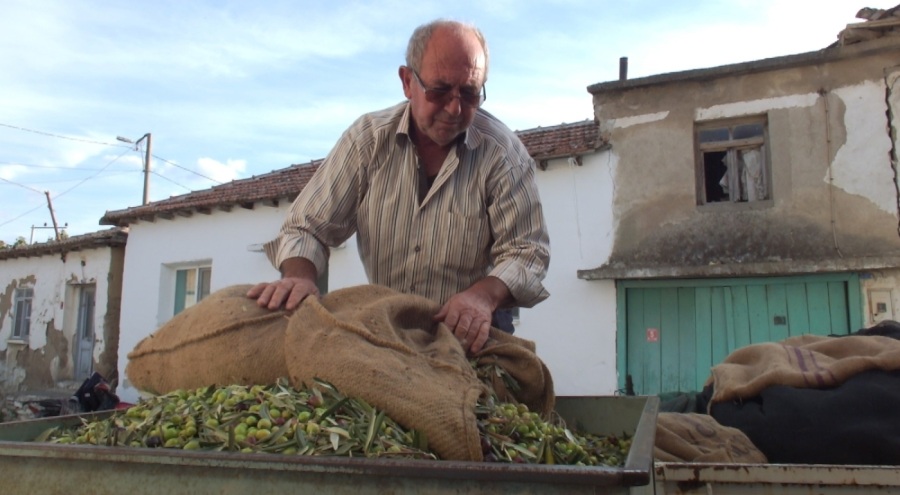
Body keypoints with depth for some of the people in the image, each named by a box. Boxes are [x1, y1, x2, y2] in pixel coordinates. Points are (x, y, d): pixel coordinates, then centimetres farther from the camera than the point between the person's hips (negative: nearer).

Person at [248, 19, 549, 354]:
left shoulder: (504, 152, -10)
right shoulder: (368, 138, -4)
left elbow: (526, 250, -9)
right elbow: (308, 227, -1)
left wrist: (485, 295, -31)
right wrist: (299, 276, -24)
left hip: (471, 331, -1)